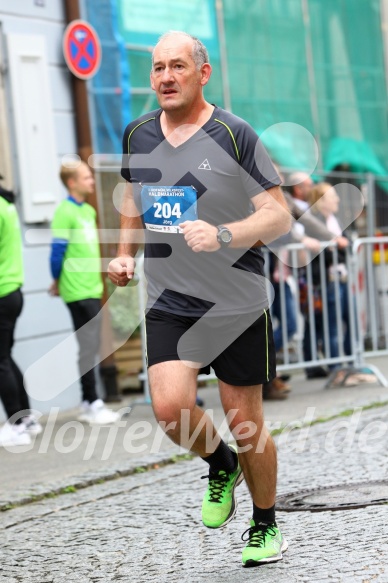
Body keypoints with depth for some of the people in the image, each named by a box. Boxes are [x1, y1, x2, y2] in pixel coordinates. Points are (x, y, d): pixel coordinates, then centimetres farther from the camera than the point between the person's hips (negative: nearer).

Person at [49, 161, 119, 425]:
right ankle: (93, 404, 0)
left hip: (92, 289, 8)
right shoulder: (65, 211, -13)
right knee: (88, 349, -5)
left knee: (92, 348, 11)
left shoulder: (89, 211, 13)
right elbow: (57, 250, -14)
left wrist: (96, 280, 14)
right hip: (78, 292, -8)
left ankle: (88, 403, 19)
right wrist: (58, 281, -2)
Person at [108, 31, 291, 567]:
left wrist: (222, 235, -25)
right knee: (170, 407, -17)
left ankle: (266, 526, 26)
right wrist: (126, 255, 12)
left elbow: (279, 216, -9)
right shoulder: (138, 136, 6)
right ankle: (220, 464, 16)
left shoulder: (233, 135, -9)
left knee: (246, 422, 3)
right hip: (168, 302, 3)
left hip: (237, 302, -3)